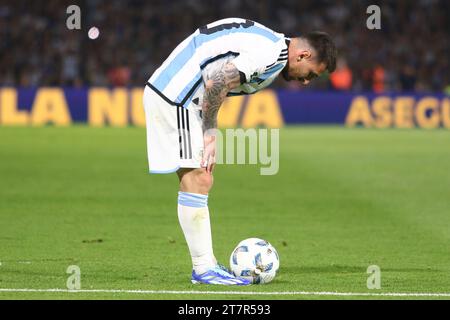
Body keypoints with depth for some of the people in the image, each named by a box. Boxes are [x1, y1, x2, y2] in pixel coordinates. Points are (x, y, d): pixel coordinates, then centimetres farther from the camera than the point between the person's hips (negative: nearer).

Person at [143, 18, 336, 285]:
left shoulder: (269, 43, 16)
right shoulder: (272, 55, -16)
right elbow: (216, 82, -26)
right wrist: (210, 132, -14)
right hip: (175, 96, -11)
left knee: (197, 181, 12)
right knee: (197, 180, -9)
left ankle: (207, 264, 15)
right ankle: (204, 269, -6)